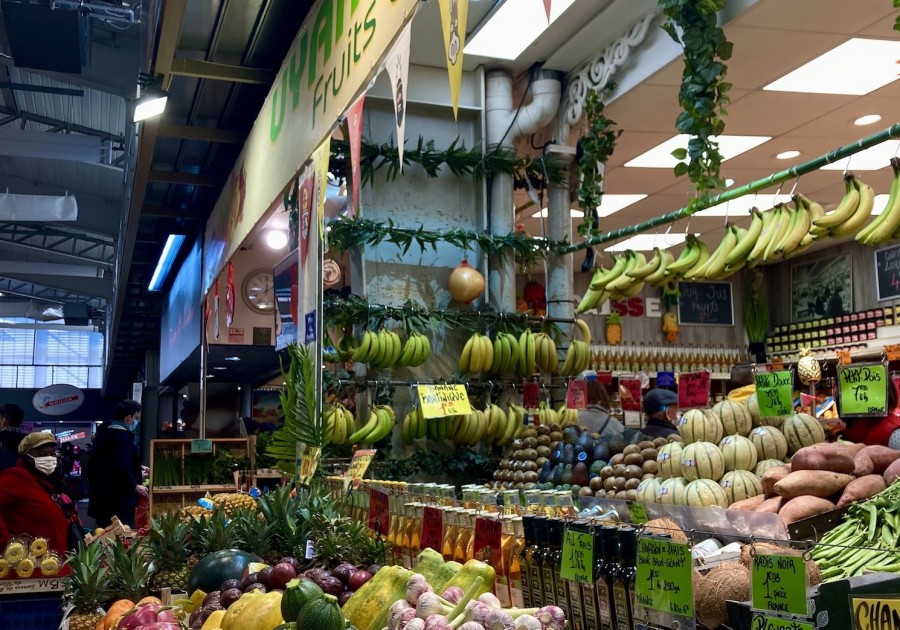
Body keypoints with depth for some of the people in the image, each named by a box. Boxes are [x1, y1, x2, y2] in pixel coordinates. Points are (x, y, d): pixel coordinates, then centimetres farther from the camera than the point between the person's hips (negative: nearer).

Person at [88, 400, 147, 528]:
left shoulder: (103, 434, 14)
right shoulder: (124, 436, -15)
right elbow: (122, 467, -25)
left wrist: (136, 472, 25)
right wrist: (135, 486, -10)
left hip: (101, 497, 9)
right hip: (120, 499, -9)